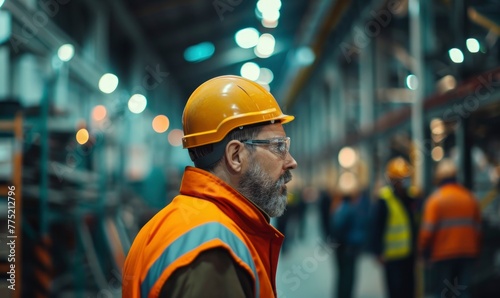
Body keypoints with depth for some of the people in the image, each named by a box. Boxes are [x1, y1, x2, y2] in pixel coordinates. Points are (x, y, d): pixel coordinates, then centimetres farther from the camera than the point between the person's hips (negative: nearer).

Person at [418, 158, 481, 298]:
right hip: (467, 254, 4)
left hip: (442, 255, -4)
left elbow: (428, 229, -12)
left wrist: (423, 251, 1)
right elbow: (477, 228, 9)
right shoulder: (470, 198, 6)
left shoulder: (436, 199, -9)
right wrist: (475, 252, 18)